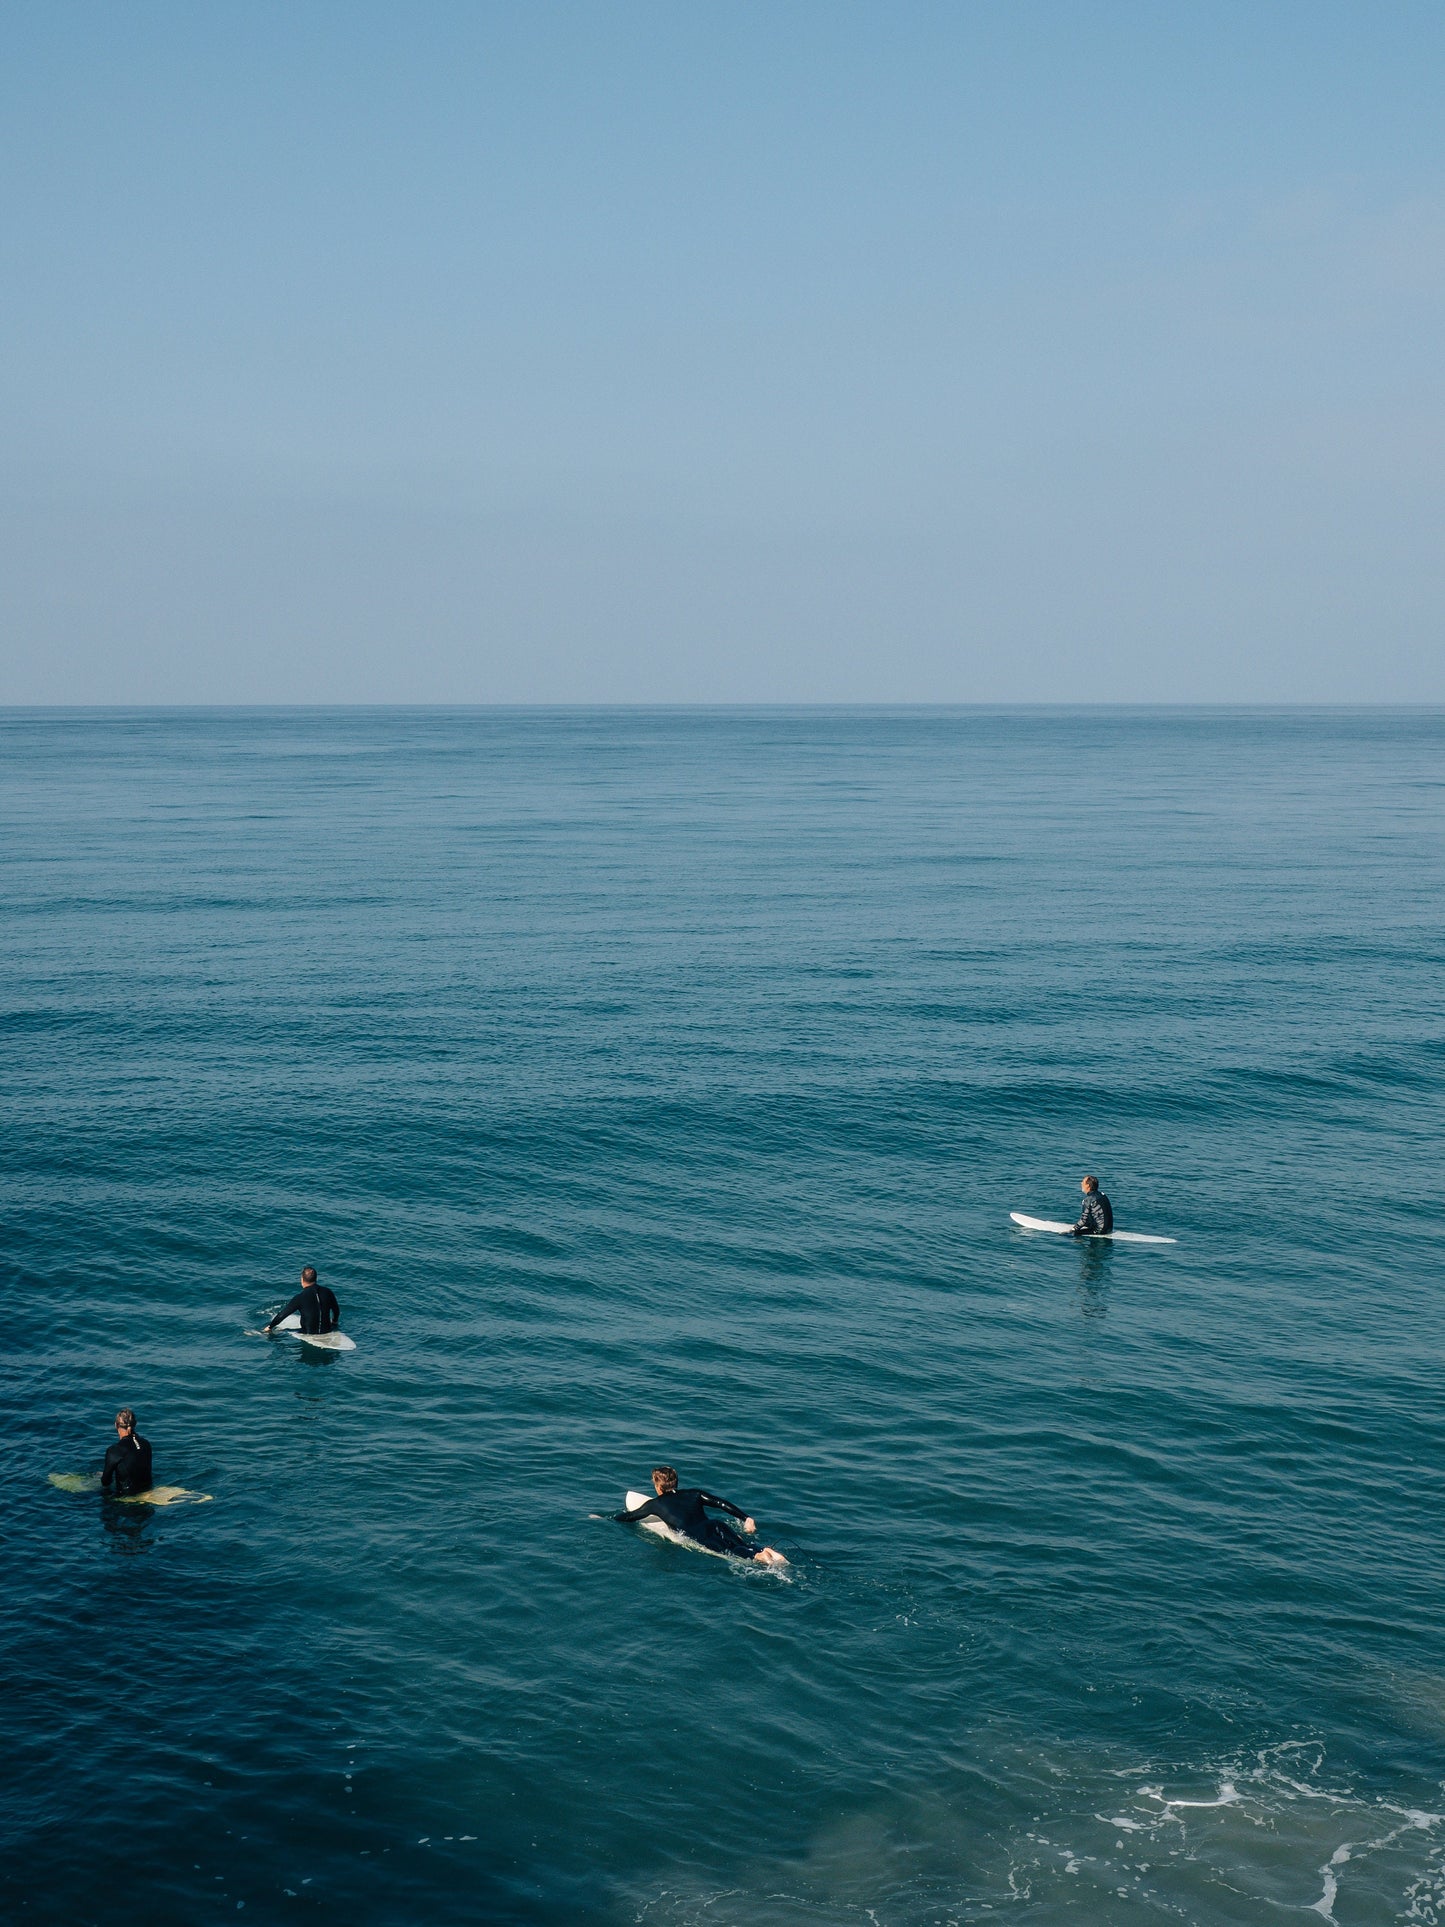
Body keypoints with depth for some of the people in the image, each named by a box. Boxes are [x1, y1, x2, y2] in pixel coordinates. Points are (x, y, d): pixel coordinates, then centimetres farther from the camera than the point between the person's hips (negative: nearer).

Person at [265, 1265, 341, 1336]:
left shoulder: (300, 1297, -16)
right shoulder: (327, 1292, -6)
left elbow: (283, 1314, -8)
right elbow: (336, 1310, 9)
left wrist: (270, 1327, 6)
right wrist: (334, 1321, 30)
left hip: (308, 1333, -3)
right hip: (326, 1330, 3)